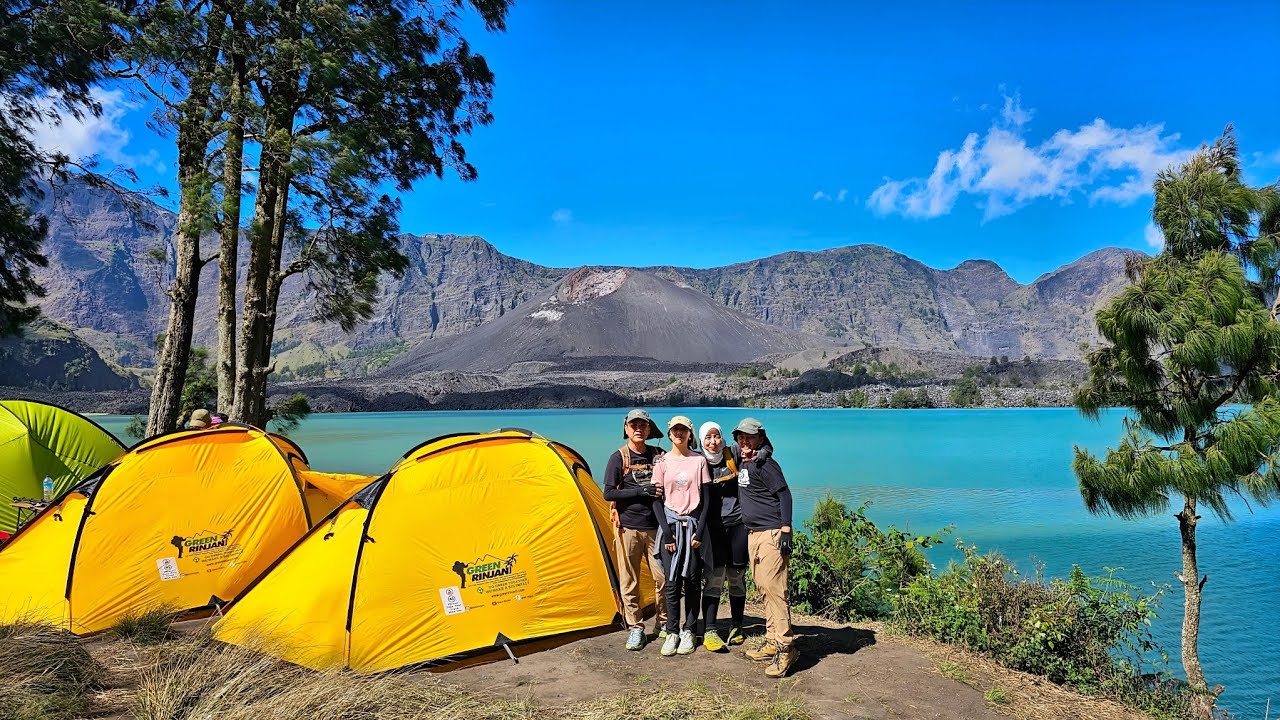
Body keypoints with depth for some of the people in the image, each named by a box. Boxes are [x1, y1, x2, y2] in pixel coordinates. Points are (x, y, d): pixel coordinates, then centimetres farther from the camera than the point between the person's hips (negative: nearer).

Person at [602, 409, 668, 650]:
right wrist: (641, 491, -17)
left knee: (663, 578, 5)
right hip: (628, 527, -2)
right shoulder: (619, 457, -4)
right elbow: (609, 494, -9)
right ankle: (636, 628, 16)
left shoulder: (658, 455, 5)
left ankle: (663, 622, 24)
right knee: (629, 582, 3)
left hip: (655, 527, 3)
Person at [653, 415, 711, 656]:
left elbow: (706, 499, 2)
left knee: (692, 580, 3)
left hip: (693, 524, 0)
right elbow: (657, 500, 2)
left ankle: (688, 631, 16)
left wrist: (700, 530, -6)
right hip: (671, 525, 0)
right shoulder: (662, 462, 3)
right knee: (672, 581, -1)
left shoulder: (699, 460, 3)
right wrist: (666, 530, -7)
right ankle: (672, 632, 10)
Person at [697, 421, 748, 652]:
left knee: (736, 577, 9)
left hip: (737, 523, 1)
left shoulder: (733, 456, -1)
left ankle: (737, 627, 24)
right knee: (713, 578, -6)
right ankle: (709, 631, 2)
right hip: (713, 527, -1)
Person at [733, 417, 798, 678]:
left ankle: (785, 648, -7)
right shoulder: (743, 463, 15)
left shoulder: (764, 464, -10)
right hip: (753, 534, 9)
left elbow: (784, 495, -14)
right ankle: (772, 641, 18)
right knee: (764, 588, 11)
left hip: (771, 533, -9)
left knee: (773, 588, -11)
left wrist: (786, 530, -20)